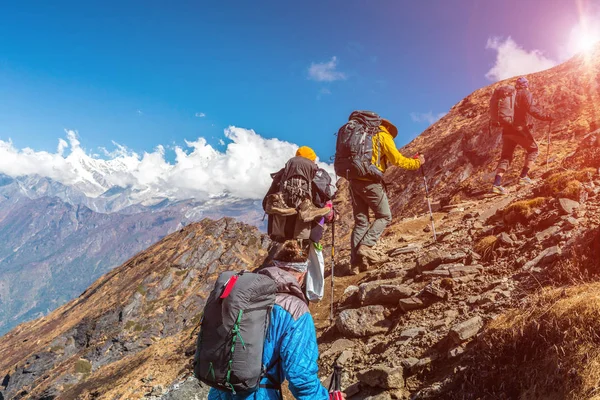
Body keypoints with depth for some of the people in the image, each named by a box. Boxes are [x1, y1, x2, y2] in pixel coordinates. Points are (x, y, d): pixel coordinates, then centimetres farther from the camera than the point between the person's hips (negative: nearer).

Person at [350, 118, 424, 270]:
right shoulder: (383, 136, 1)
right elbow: (397, 160, -4)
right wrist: (417, 162, 8)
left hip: (355, 181, 7)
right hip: (370, 182, -7)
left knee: (360, 221, 8)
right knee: (384, 216, 8)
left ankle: (355, 262, 3)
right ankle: (366, 246, -9)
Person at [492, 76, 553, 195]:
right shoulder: (526, 94, 0)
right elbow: (531, 109, -17)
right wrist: (546, 117, -11)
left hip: (507, 130, 6)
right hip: (520, 129, -6)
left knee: (506, 156, 5)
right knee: (533, 150, 15)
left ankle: (497, 183, -13)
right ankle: (523, 177, 2)